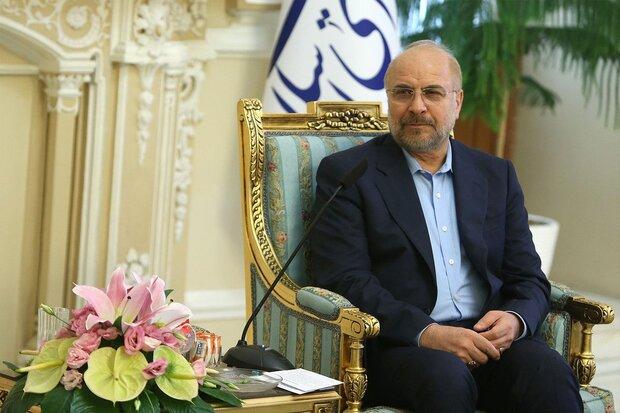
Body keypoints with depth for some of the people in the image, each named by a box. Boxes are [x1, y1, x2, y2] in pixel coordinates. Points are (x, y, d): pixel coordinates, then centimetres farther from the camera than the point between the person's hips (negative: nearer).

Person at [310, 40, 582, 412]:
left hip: (489, 340, 4)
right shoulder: (346, 173, 6)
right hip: (398, 346, -4)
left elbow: (529, 280, 16)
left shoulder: (497, 175, 20)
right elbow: (345, 281, -5)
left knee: (548, 369, -28)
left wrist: (514, 320, -9)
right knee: (446, 374, -37)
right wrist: (426, 333, -19)